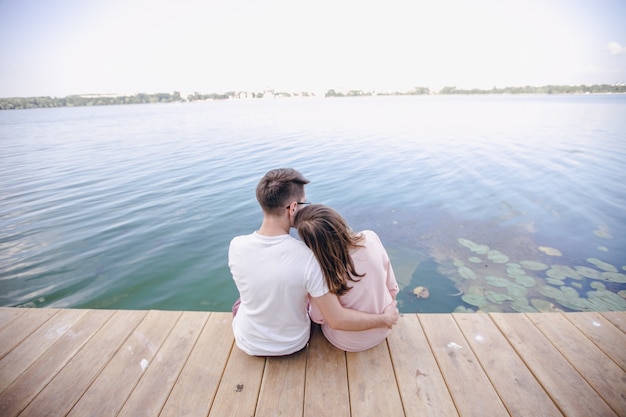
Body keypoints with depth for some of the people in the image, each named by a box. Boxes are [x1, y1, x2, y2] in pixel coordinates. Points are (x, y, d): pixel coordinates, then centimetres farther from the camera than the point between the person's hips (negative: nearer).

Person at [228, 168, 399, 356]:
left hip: (249, 344, 1)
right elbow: (337, 320, -28)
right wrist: (384, 319, -13)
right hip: (294, 344, -1)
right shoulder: (308, 257, -34)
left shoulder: (236, 246, -25)